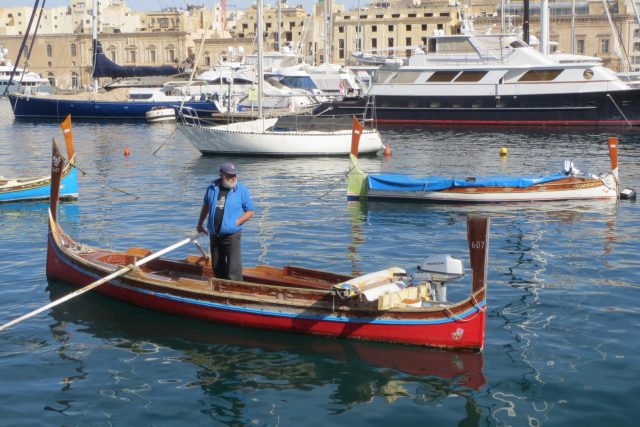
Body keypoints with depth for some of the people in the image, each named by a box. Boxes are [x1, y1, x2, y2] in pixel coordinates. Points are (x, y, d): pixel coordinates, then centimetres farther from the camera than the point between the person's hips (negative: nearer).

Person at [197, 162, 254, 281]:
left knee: (233, 271, -11)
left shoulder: (241, 190, -7)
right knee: (217, 267, 17)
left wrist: (237, 222, -16)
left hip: (232, 235, -4)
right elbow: (206, 205, 18)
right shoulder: (212, 188, 1)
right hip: (214, 235, 4)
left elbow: (250, 211, -1)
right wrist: (200, 224, 23)